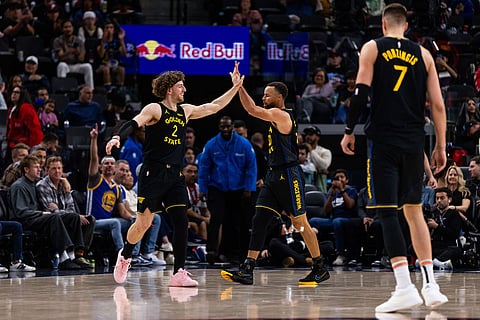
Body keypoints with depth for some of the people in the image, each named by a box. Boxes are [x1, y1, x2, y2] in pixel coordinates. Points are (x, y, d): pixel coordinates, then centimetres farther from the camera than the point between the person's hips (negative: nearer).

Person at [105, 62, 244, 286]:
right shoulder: (155, 109, -5)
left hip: (174, 175, 6)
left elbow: (214, 107, 25)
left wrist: (236, 87, 21)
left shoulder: (185, 111, 14)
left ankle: (178, 274, -4)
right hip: (153, 173, -6)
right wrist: (117, 137, -39)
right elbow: (133, 124, -19)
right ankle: (125, 255, 24)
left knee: (181, 222, -5)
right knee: (144, 223, -4)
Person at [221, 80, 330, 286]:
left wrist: (239, 86, -16)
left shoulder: (280, 115, -14)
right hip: (274, 175, 10)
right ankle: (247, 271, -4)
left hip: (288, 176, -10)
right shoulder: (277, 116, 15)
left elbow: (252, 110, -20)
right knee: (259, 220, 0)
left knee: (300, 223, -1)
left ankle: (320, 269, 10)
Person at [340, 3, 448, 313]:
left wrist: (349, 131, 2)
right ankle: (430, 286, 10)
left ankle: (405, 287, -16)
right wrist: (441, 146, 11)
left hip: (383, 141, -3)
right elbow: (438, 104, 6)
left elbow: (361, 92, -7)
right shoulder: (423, 54, 11)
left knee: (387, 212, -4)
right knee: (414, 211, 14)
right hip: (414, 143, 3)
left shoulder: (372, 48, 3)